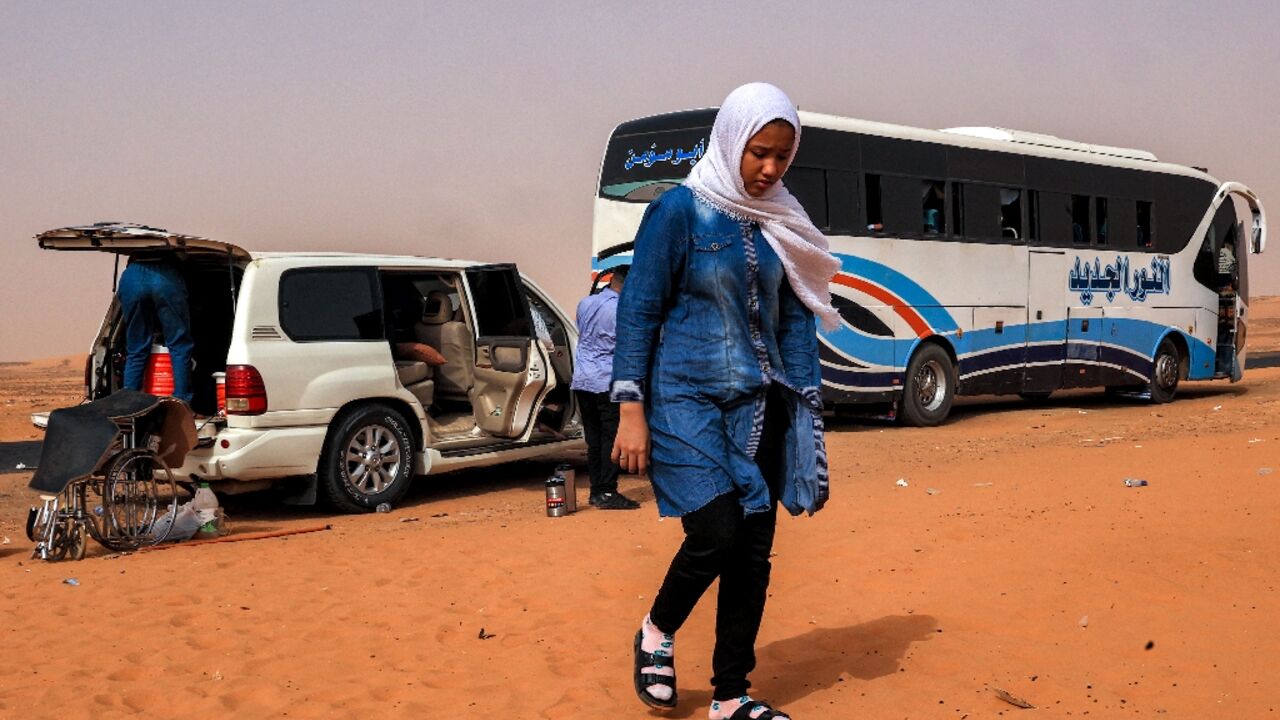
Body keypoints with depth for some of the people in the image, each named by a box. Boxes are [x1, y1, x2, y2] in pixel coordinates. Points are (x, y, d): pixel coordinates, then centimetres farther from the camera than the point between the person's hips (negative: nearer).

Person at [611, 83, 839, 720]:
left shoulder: (780, 225, 9)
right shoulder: (680, 211, -6)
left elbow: (796, 321, 13)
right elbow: (639, 312, -6)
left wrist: (806, 419, 8)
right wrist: (631, 410, -11)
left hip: (759, 406, 5)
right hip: (688, 402, -5)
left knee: (754, 552, 3)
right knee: (716, 532, -17)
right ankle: (657, 632, 14)